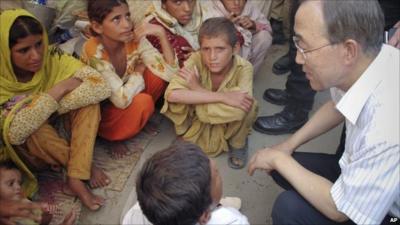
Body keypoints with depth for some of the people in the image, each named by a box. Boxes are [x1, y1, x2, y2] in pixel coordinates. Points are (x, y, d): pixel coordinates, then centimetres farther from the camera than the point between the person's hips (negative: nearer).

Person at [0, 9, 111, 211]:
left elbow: (101, 86, -30)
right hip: (26, 142, -2)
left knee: (87, 98, -26)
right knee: (37, 131, -37)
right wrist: (58, 90, -37)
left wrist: (57, 105, -36)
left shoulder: (52, 58, -22)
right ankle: (85, 166, -12)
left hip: (58, 122, 2)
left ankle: (76, 177, -27)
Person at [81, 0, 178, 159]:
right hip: (96, 113, -5)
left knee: (158, 74, -18)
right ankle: (113, 137, -2)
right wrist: (138, 72, -19)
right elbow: (122, 99, -35)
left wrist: (161, 33, -30)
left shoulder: (135, 39, -16)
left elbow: (170, 73, -24)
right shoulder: (93, 51, -31)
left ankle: (135, 121, 4)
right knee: (143, 102, -32)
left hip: (124, 104, 5)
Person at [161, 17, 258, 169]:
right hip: (200, 122, 0)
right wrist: (222, 97, -44)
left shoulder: (243, 68, -26)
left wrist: (197, 88, -33)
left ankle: (237, 144, 0)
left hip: (229, 124, 0)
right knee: (178, 99, -29)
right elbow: (172, 94, -41)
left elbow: (239, 108, -40)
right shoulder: (196, 60, -26)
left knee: (245, 105, -32)